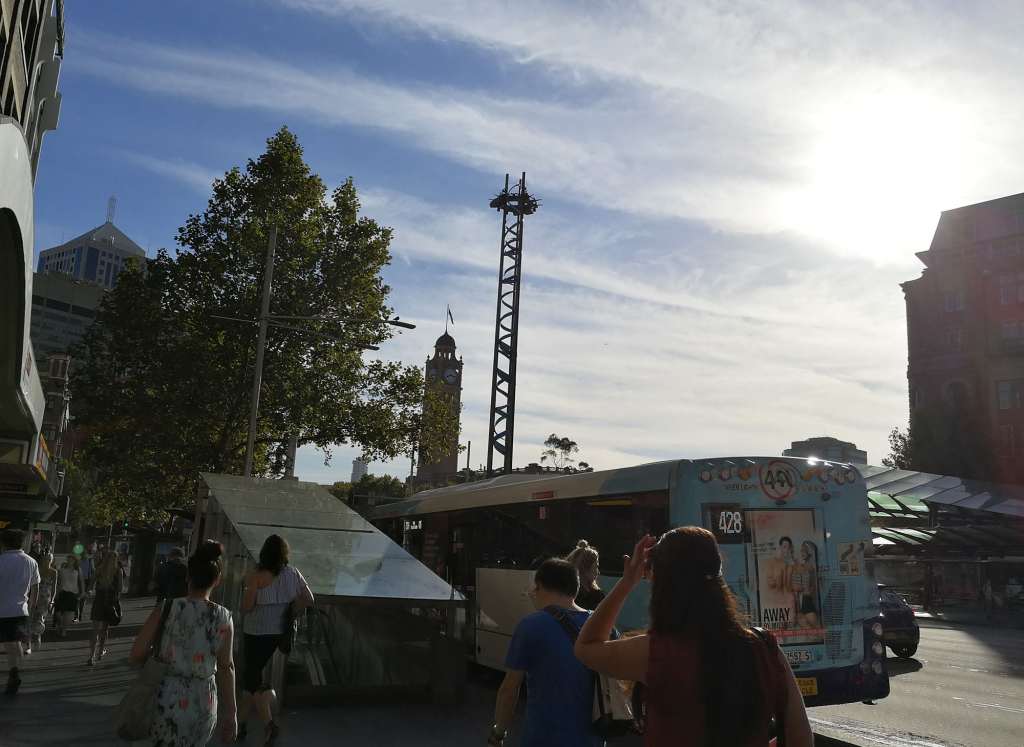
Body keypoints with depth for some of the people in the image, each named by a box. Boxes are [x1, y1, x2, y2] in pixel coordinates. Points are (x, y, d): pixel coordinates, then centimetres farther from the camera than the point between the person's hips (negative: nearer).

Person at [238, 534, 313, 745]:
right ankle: (241, 721, 31)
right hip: (279, 632, 5)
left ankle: (268, 724, -7)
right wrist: (288, 613, 6)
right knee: (252, 673, 22)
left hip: (257, 633, -5)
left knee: (252, 677, 7)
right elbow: (308, 599, -4)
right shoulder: (292, 573, -3)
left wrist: (248, 585, -1)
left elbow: (246, 607, -16)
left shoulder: (256, 575, -17)